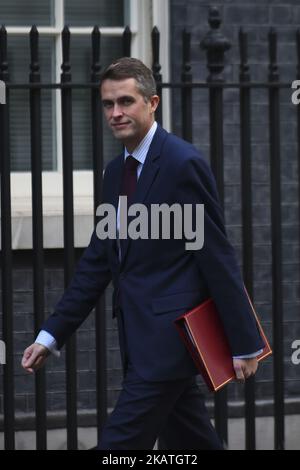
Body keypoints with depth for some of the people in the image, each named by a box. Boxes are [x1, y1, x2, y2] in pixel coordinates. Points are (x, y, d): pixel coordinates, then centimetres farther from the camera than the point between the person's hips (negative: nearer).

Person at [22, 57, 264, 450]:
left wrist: (244, 343, -12)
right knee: (192, 443, 13)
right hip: (140, 336, 8)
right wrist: (52, 334, 10)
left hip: (169, 334, -8)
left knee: (118, 444, -10)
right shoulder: (116, 171, 14)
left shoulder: (184, 163, -12)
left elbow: (218, 256, -13)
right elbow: (98, 260, 16)